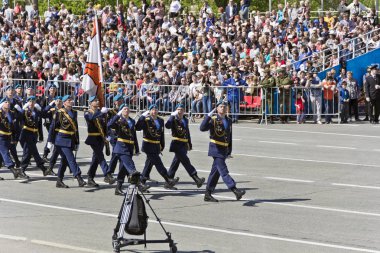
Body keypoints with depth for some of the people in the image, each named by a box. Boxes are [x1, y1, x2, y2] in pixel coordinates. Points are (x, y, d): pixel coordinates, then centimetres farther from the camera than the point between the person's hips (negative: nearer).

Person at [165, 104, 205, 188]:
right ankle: (197, 180, -17)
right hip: (177, 144, -7)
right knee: (186, 161, -11)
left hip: (184, 145, 7)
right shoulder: (174, 120, -6)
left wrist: (190, 144, 24)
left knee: (176, 162, 12)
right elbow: (167, 126, -26)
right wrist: (172, 116, -25)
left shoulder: (185, 120, 13)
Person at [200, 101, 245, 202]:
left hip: (224, 149, 7)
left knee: (215, 171, 10)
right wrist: (208, 116, -27)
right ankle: (235, 190, -23)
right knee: (223, 170, -13)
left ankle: (208, 194, 16)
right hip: (216, 148, -7)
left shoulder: (229, 121, 13)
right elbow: (202, 128, -21)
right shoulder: (213, 120, -6)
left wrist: (229, 150, 16)